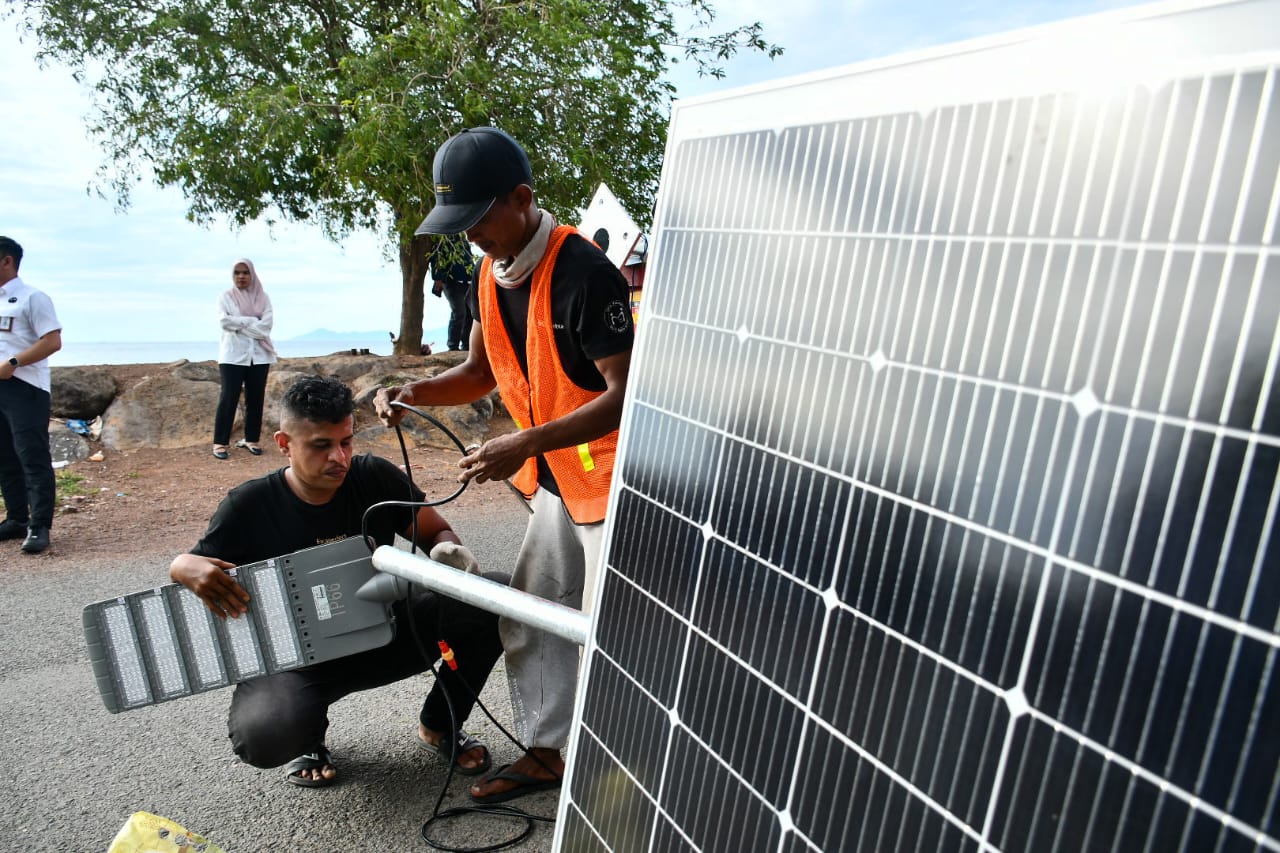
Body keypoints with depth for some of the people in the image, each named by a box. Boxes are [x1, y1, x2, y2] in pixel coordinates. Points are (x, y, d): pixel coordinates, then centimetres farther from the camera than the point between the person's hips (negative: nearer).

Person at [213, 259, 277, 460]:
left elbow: (267, 324, -5)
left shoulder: (262, 297, 9)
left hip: (259, 355, 2)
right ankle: (220, 442, -2)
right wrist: (252, 320, -10)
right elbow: (225, 321, -8)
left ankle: (251, 439, 15)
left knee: (255, 398, 5)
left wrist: (239, 324, -9)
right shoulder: (226, 297, 7)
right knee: (228, 398, -7)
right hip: (233, 355, -2)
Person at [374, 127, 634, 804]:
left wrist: (525, 444, -32)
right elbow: (480, 373, 14)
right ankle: (546, 752, 32)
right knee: (531, 621, 15)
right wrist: (414, 393, -5)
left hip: (611, 473, -9)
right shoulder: (490, 277, 4)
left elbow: (625, 393, -26)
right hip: (555, 477, 9)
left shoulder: (584, 274, -24)